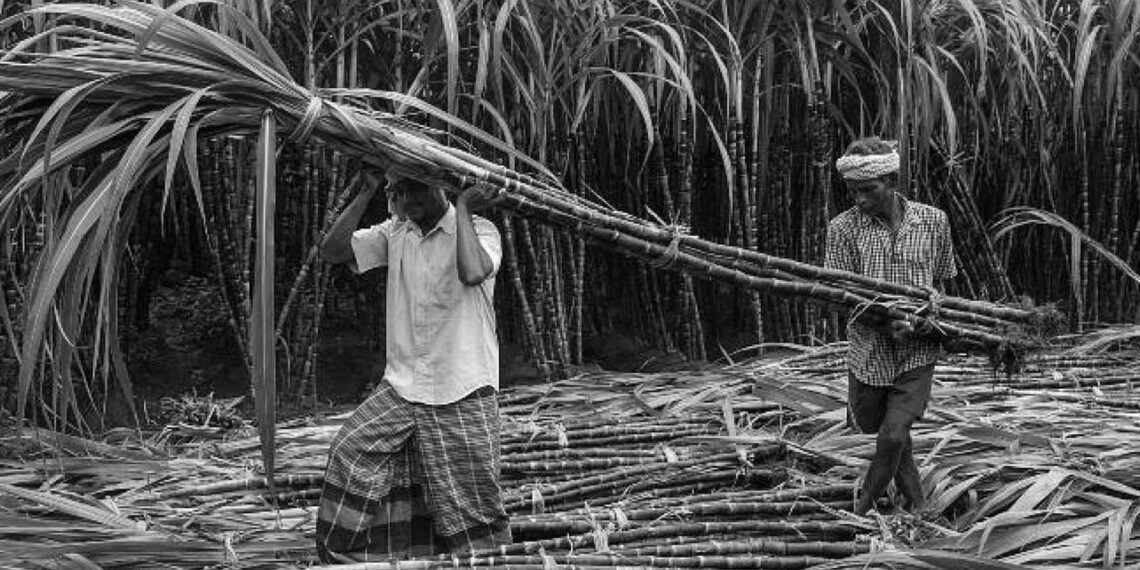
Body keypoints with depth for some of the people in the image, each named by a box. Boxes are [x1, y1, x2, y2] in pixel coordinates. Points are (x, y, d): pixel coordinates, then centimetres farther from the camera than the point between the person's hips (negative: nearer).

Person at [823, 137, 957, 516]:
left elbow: (941, 279, 11)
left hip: (917, 352, -1)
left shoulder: (933, 221, -2)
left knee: (893, 435, -12)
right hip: (868, 351, 1)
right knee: (878, 429, 15)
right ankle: (915, 504, 38)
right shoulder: (843, 228, -7)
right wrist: (886, 321, -24)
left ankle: (861, 512, 11)